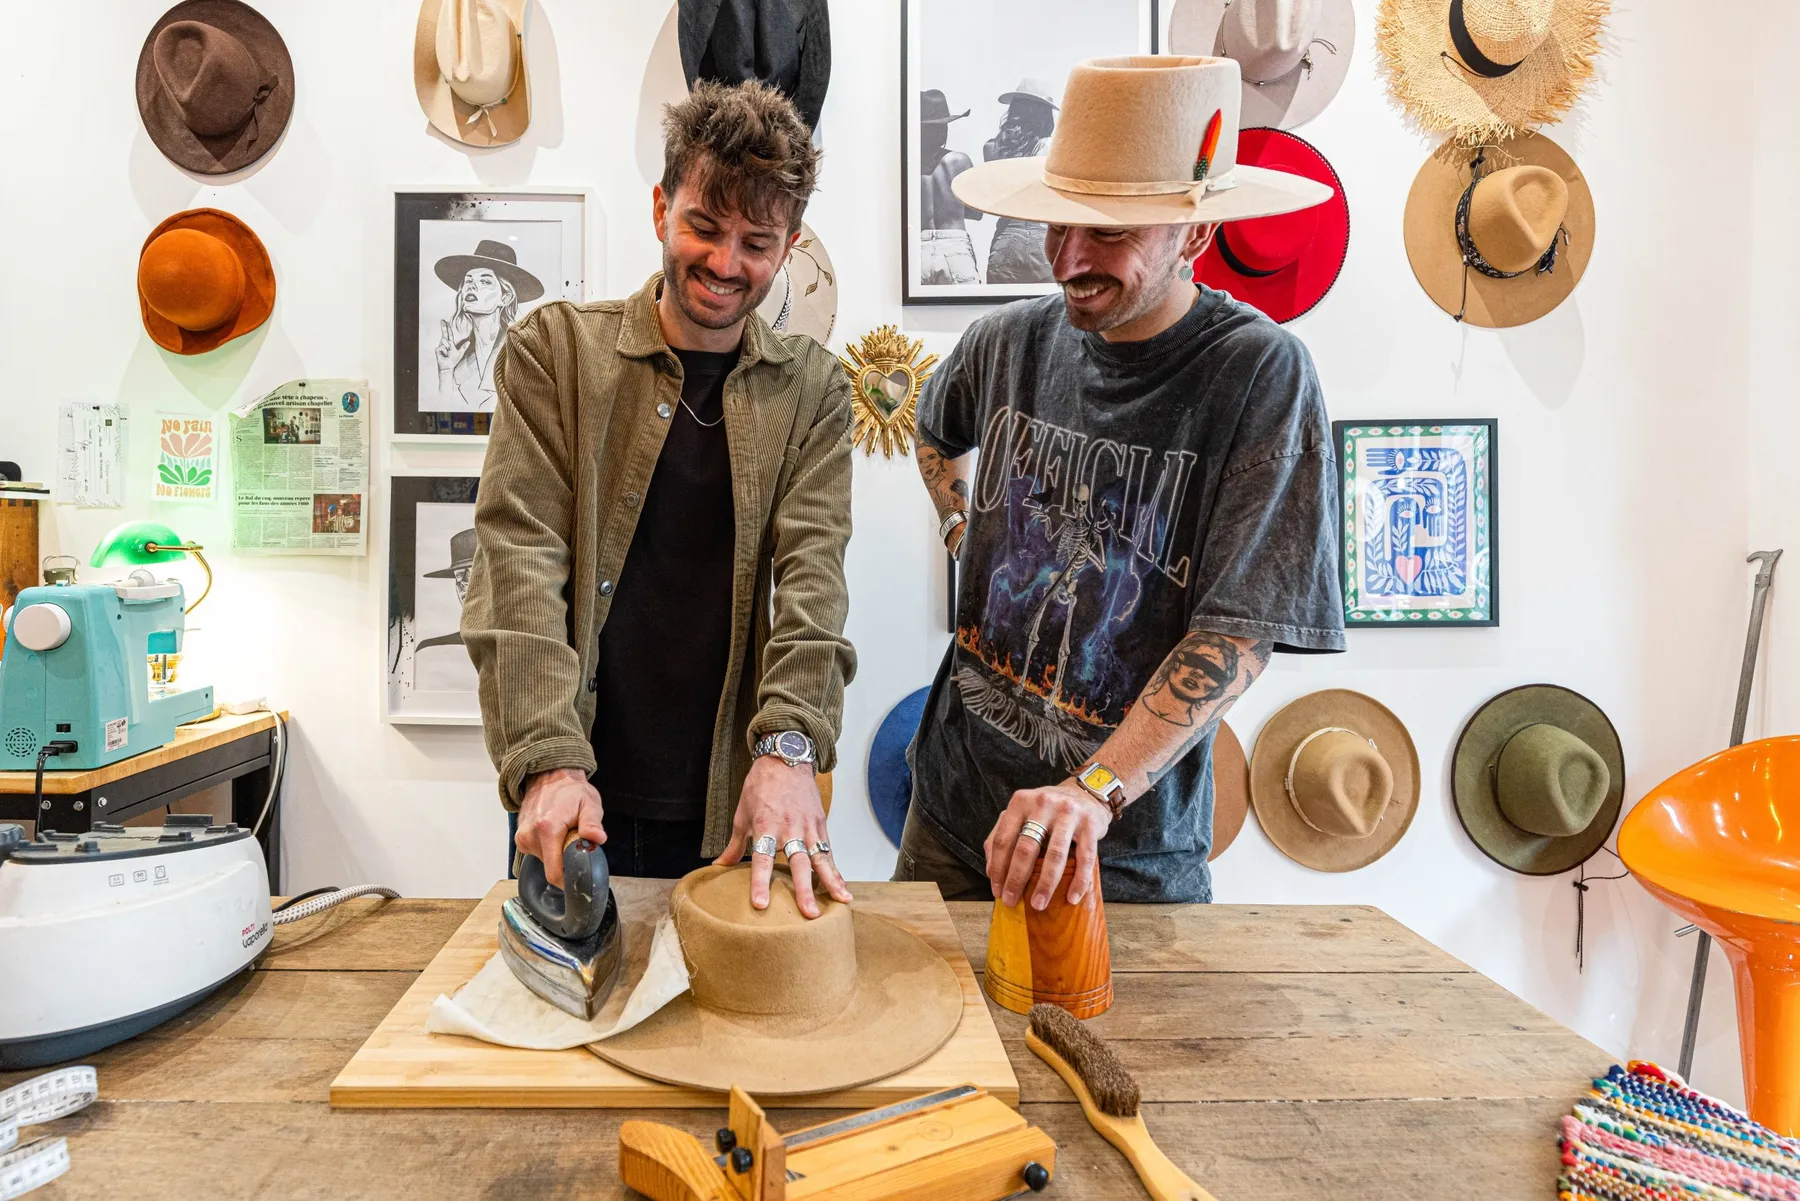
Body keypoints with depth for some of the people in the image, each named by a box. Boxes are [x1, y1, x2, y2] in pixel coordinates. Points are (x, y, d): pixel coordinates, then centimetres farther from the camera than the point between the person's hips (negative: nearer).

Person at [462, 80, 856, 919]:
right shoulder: (554, 350, 0)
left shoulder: (811, 390, 3)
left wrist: (788, 746, -24)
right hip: (583, 798, 0)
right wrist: (550, 757, -19)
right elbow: (520, 559, -8)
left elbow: (813, 570, -8)